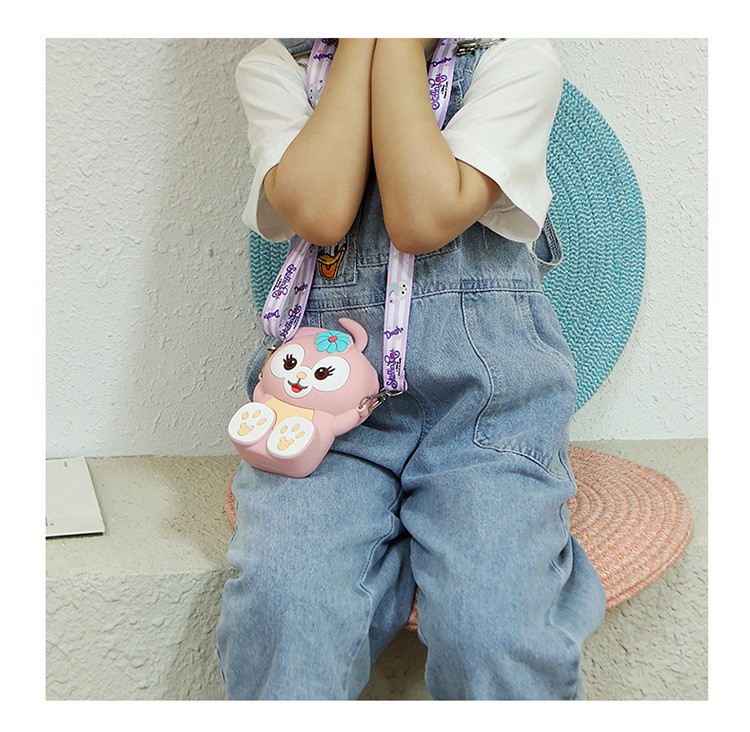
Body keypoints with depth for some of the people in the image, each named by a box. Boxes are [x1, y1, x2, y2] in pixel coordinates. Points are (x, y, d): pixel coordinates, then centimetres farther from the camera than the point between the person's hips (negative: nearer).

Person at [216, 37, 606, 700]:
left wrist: (400, 42, -2)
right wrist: (359, 43, -1)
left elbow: (424, 220, -11)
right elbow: (317, 214, -10)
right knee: (285, 609, -26)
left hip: (487, 391, 0)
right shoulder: (273, 67, 12)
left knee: (495, 632, -24)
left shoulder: (519, 59, 7)